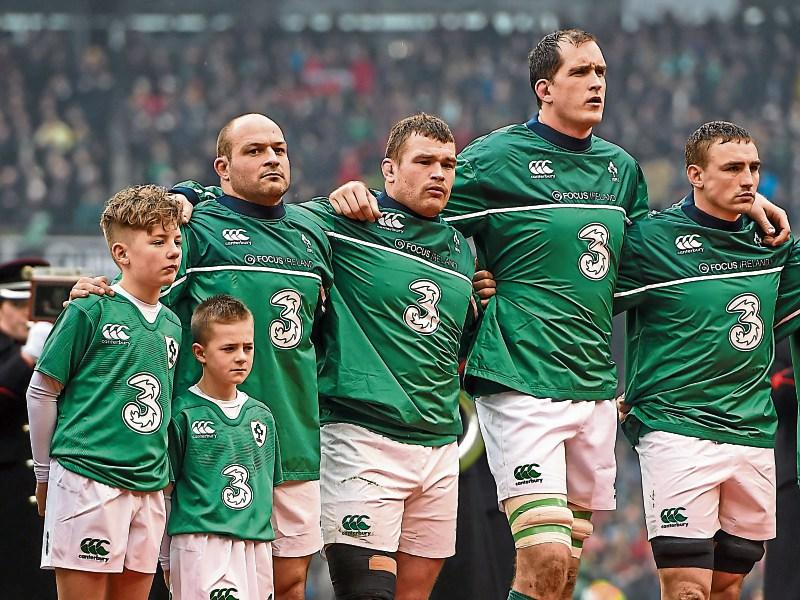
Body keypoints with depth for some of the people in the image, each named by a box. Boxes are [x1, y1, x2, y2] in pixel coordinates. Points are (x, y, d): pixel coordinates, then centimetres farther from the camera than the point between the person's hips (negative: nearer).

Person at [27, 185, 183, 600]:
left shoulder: (171, 324, 12)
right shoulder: (91, 311, -6)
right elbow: (41, 392, -1)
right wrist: (45, 473, 4)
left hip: (149, 487, 6)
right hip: (86, 481, -6)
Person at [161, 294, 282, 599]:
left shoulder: (262, 415, 14)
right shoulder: (183, 414, -2)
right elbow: (165, 492, 1)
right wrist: (167, 560, 3)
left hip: (256, 545, 6)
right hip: (201, 544, -5)